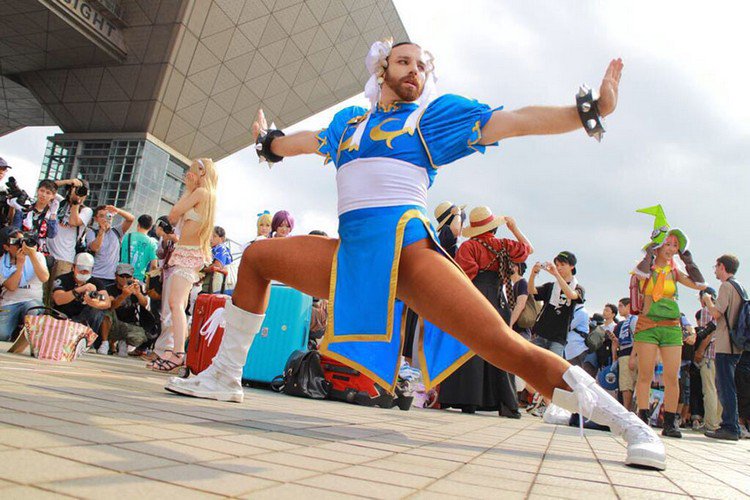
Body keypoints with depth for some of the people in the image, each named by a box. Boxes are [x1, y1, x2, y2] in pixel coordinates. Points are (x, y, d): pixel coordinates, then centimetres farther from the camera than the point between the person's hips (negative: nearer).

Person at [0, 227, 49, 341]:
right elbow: (11, 287, -9)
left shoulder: (37, 256, 3)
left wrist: (32, 255, -19)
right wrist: (20, 264, -15)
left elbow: (44, 278, -16)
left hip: (32, 300, 0)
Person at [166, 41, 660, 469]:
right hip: (349, 253, 6)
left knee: (504, 346, -18)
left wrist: (590, 110, -8)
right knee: (257, 257, 11)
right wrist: (268, 139, 59)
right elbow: (309, 141, 43)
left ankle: (632, 427, -3)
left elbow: (517, 121, 3)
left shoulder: (437, 113, 11)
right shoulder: (350, 120, 24)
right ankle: (224, 377, 22)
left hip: (406, 247, -5)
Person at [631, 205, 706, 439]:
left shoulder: (674, 271, 14)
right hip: (647, 325, -4)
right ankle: (643, 420, 0)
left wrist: (687, 258, 7)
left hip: (671, 326, 4)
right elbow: (641, 273, -22)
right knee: (645, 375, -5)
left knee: (672, 377, 0)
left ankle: (670, 423, 8)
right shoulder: (647, 267, 2)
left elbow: (700, 284, 6)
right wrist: (650, 251, -10)